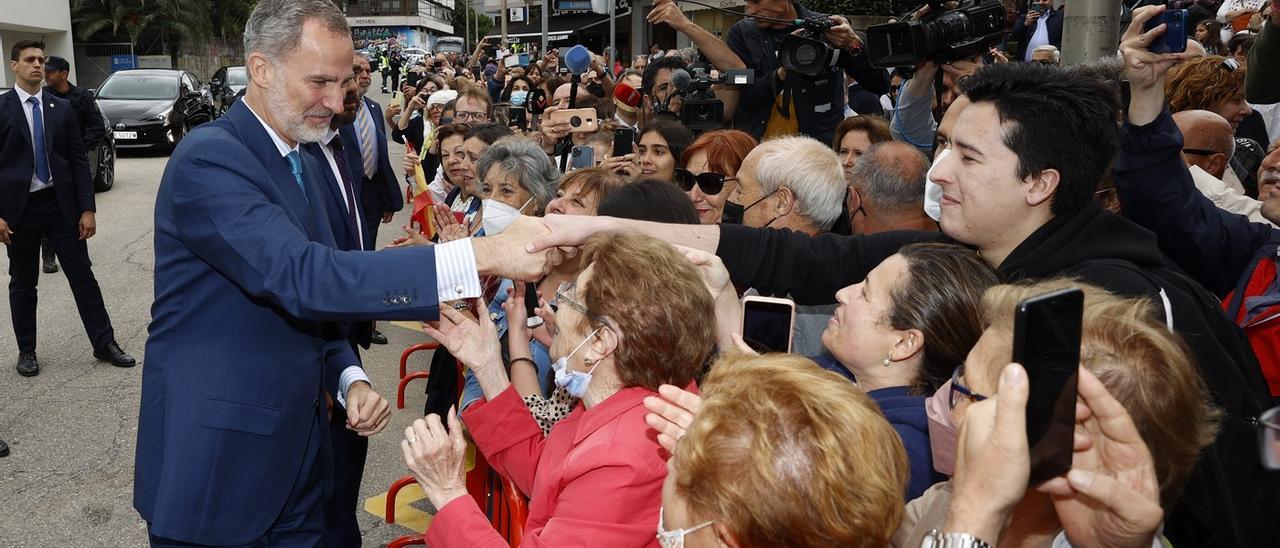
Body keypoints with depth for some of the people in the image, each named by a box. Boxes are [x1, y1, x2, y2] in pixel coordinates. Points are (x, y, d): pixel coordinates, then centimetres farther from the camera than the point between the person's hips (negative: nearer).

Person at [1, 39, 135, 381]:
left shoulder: (61, 108, 5)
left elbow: (79, 160, 5)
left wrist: (87, 208, -1)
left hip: (60, 204, 2)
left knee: (82, 275, 4)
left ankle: (104, 343, 12)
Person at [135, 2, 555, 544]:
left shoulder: (305, 165, 10)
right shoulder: (208, 159, -18)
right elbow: (304, 279, -31)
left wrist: (348, 378, -2)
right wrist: (480, 254, -36)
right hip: (215, 465, -7)